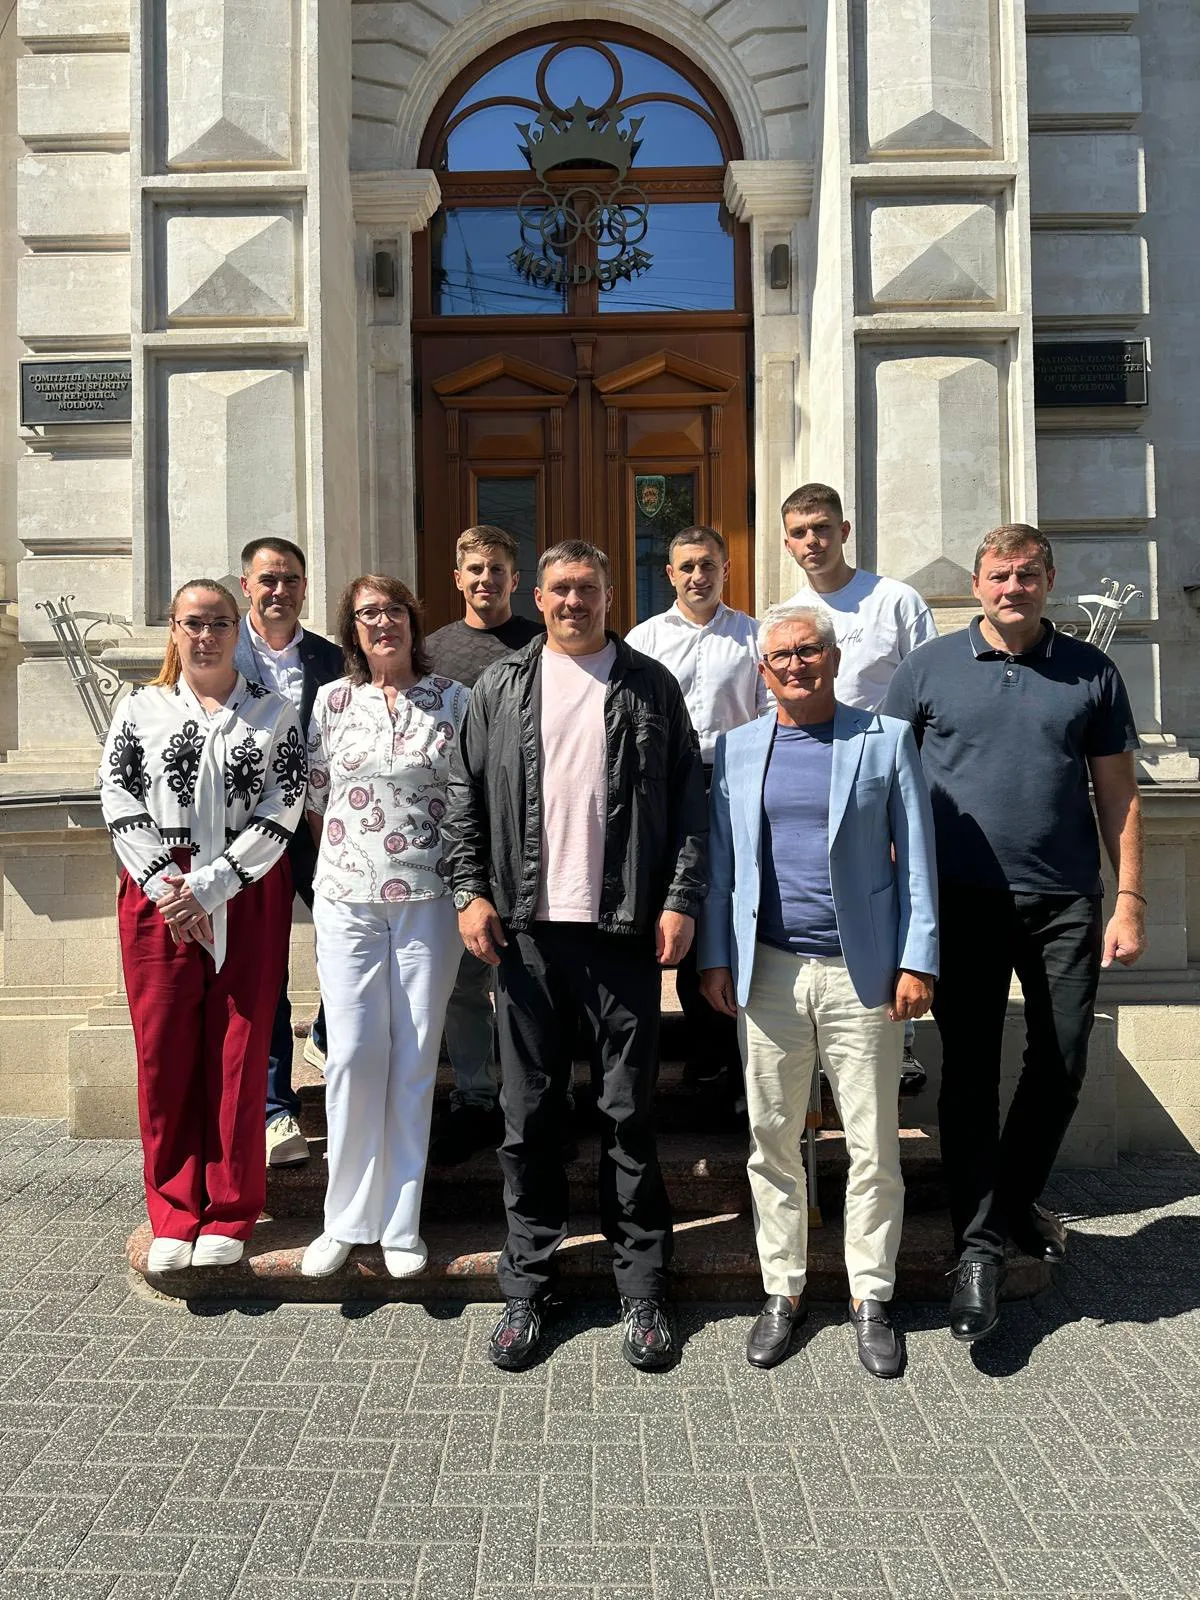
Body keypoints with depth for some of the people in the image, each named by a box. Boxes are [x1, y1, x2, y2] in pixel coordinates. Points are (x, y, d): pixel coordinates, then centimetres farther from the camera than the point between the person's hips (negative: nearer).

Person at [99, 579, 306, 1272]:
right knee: (165, 1053, 3)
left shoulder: (276, 713, 7)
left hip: (249, 897, -1)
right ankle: (174, 1214, 17)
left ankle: (229, 1214, 15)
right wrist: (170, 890, -11)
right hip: (158, 897, 1)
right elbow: (120, 804, 1)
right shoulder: (140, 709, 11)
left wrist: (210, 888, -12)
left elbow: (282, 810, -3)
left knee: (239, 1053, 2)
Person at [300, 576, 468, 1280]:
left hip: (429, 899, -1)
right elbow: (318, 800, 12)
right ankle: (348, 1218, 15)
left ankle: (402, 1222, 17)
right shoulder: (332, 700, 7)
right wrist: (343, 863, 8)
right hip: (348, 898, 1)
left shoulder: (453, 699, 3)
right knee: (354, 1053, -1)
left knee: (416, 1056, 4)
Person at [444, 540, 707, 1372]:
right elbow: (466, 797, 9)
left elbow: (688, 801, 3)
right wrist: (471, 891, -1)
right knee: (530, 1110, 8)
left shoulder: (651, 686, 6)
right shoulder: (501, 686, 10)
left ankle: (644, 1289, 20)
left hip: (625, 927, -1)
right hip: (526, 927, 1)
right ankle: (528, 1284, 22)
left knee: (630, 1110, 6)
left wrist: (681, 900, -6)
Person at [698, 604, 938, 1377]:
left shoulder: (887, 738, 3)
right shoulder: (736, 748, 9)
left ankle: (872, 1300, 23)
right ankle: (783, 1293, 26)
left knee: (874, 1146, 5)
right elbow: (719, 858, 10)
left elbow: (916, 855, 2)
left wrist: (918, 961, -4)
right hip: (768, 971, 2)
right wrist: (715, 956, 5)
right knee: (772, 1139, 9)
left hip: (863, 972, -2)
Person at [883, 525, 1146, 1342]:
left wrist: (1130, 899, 1)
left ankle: (1015, 1198, 33)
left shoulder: (1091, 671, 6)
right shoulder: (930, 667, 3)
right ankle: (979, 1244, 13)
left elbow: (1118, 790, 6)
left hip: (1065, 904, 2)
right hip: (965, 902, -1)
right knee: (971, 1070, 2)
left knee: (1062, 1064, 9)